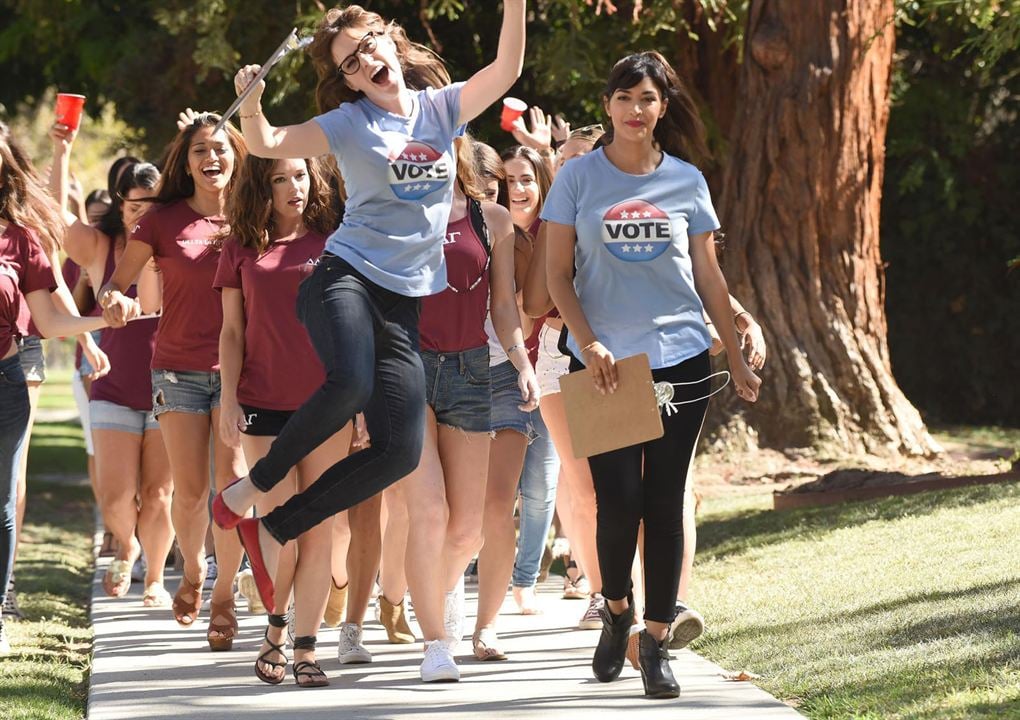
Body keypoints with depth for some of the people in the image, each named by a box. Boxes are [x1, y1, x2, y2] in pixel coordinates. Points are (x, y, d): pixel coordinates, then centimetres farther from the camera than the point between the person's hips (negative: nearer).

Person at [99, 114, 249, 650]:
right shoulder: (165, 220, 1)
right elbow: (116, 283, 2)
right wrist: (113, 299, -19)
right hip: (179, 368, 0)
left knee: (232, 480, -12)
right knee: (190, 491, -1)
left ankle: (224, 594, 2)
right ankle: (192, 571, 28)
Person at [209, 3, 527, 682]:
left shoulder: (442, 107, 12)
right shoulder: (351, 123, 3)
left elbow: (507, 67, 4)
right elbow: (267, 144, -2)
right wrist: (251, 103, -23)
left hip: (405, 300, 4)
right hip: (347, 276, -4)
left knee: (400, 451, -10)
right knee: (348, 385, -36)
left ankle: (273, 529, 0)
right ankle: (250, 488, -16)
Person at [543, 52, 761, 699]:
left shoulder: (686, 180, 7)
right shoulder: (580, 178, 2)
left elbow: (709, 277, 13)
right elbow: (558, 274, 1)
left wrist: (738, 359, 12)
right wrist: (588, 342, -13)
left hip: (681, 359, 1)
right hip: (605, 364, -1)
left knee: (664, 502, 1)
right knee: (617, 500, -7)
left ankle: (656, 641, 8)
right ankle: (616, 611, 20)